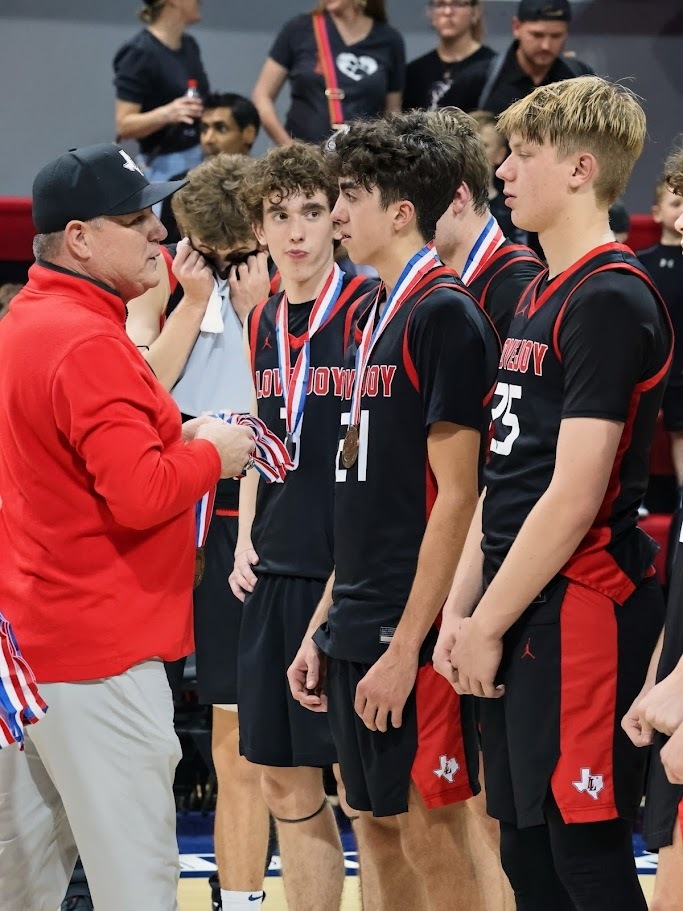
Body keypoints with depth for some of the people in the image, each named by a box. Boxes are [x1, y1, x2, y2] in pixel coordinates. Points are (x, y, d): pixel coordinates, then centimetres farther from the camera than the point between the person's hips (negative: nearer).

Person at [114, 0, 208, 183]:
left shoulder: (189, 45, 10)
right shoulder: (140, 53, -15)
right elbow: (124, 125, -18)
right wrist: (166, 114, -32)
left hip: (201, 160, 8)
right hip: (165, 166, -8)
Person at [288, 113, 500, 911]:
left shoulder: (444, 315, -12)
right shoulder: (374, 317, 14)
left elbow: (455, 497, -17)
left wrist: (406, 645, -19)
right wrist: (323, 626, 17)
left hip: (411, 635, -9)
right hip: (356, 631, 9)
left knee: (431, 838, -3)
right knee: (377, 830, 12)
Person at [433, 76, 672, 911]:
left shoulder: (610, 301, -13)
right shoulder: (538, 297, 16)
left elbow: (575, 496, -17)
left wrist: (489, 624, -12)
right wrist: (460, 609, 11)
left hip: (579, 613, -9)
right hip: (520, 620, 9)